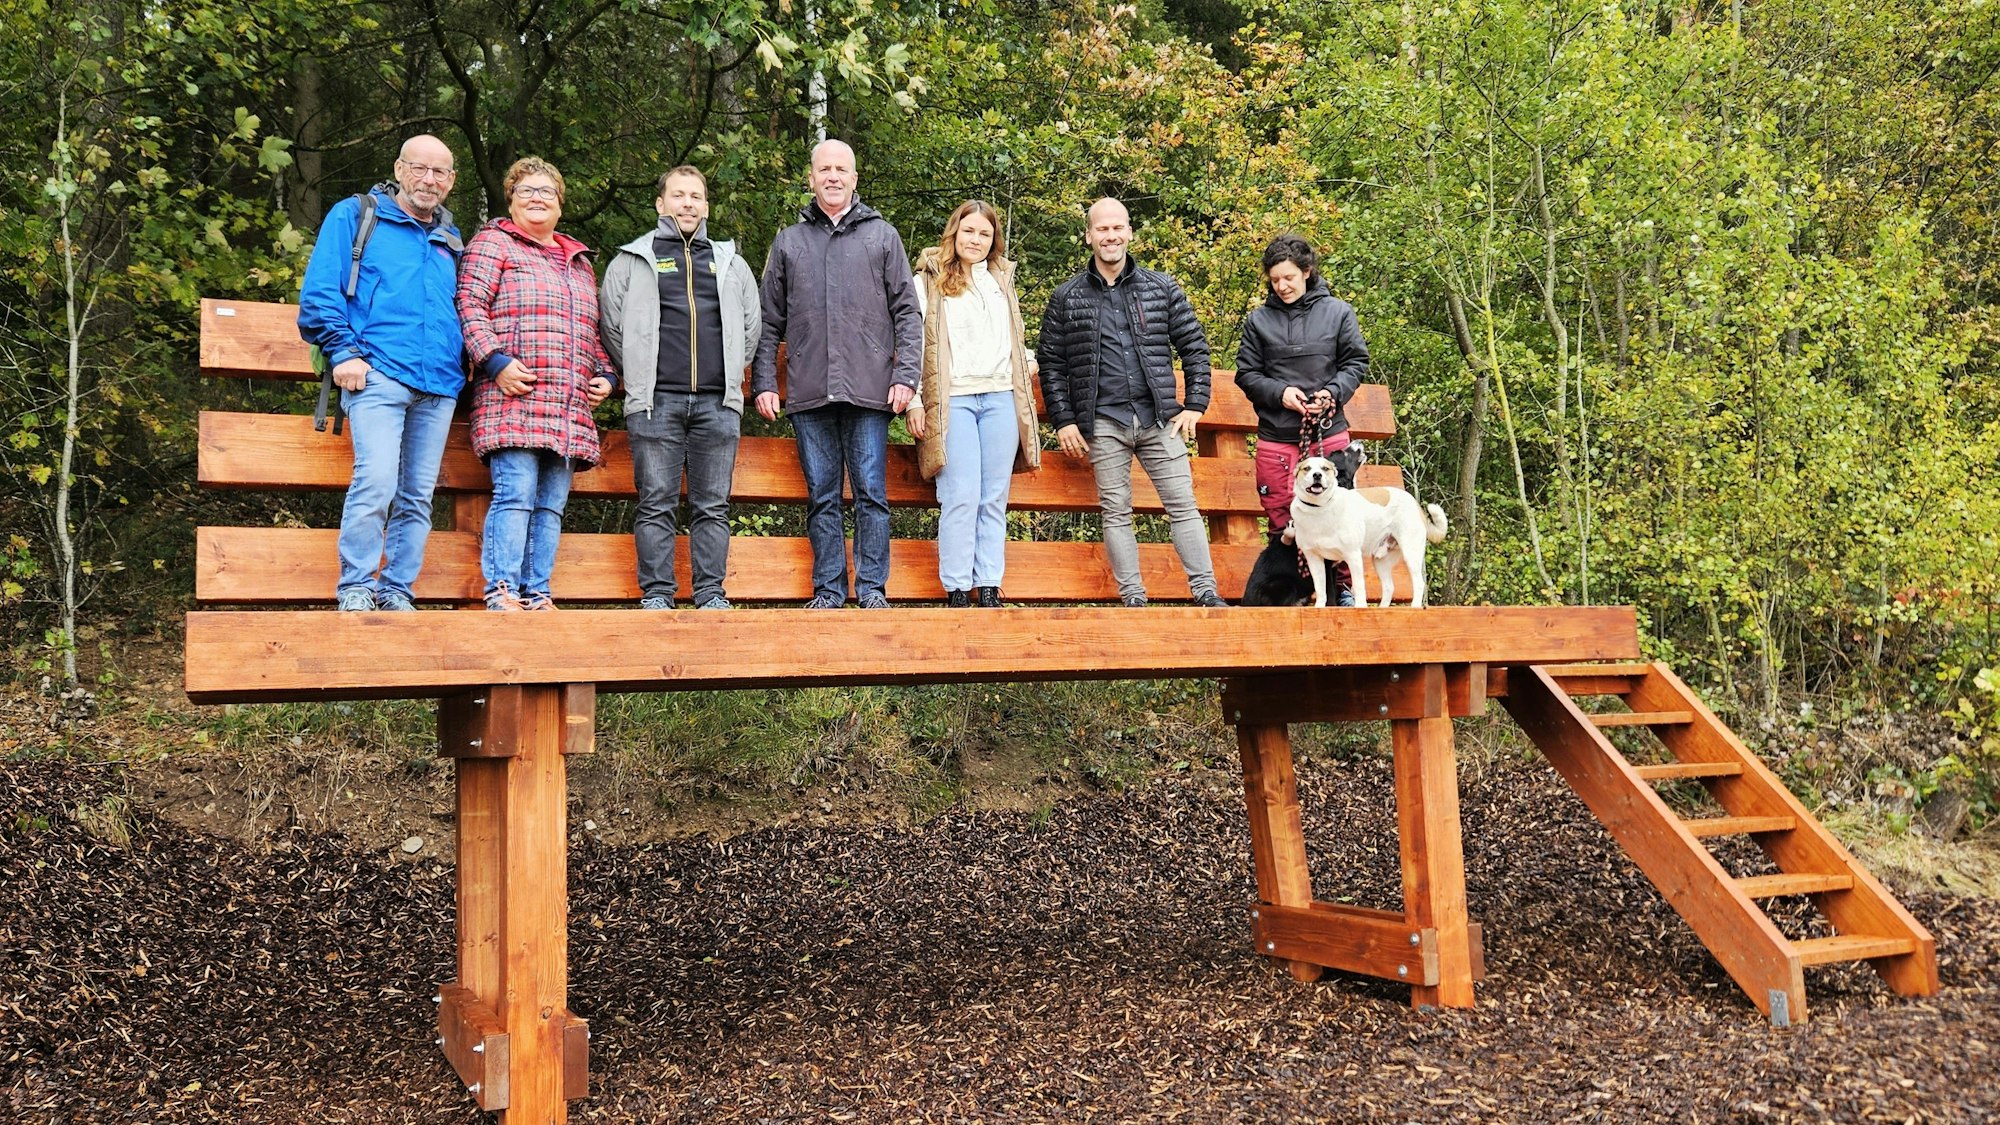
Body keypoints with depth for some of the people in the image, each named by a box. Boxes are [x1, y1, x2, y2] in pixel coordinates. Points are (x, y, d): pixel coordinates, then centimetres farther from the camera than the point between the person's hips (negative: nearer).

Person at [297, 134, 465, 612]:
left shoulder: (451, 241, 23)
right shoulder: (354, 215, 9)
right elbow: (319, 290, 2)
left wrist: (467, 358, 13)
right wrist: (343, 351, -8)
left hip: (439, 386, 5)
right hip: (379, 374, -5)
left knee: (417, 495, 2)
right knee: (375, 481, -18)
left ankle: (397, 590, 9)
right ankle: (355, 588, -8)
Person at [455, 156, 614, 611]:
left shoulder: (580, 262, 27)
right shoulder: (493, 243, 7)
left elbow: (594, 333, 30)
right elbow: (469, 306, -4)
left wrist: (605, 374, 14)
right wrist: (495, 361, -15)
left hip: (570, 409, 6)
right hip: (514, 396, -6)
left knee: (552, 504, 2)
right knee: (516, 493, -15)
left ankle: (537, 594, 4)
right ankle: (502, 591, -12)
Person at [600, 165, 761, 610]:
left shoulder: (730, 262, 19)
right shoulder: (633, 259, 12)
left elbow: (753, 324, 23)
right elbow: (610, 323, 11)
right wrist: (636, 376, 7)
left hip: (718, 402, 2)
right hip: (656, 401, -2)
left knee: (713, 505, 2)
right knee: (656, 504, -3)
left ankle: (711, 593, 6)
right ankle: (656, 594, 1)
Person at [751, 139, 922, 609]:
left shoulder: (882, 235, 11)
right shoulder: (788, 242, 16)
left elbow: (907, 312, 6)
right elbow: (769, 323, 15)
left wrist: (905, 375, -4)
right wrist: (763, 382, 6)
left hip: (868, 391, -2)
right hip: (809, 393, 2)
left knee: (871, 492, -2)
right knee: (821, 496, 5)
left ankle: (873, 588, 5)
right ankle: (828, 590, 11)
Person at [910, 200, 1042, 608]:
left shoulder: (1002, 281, 21)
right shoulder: (929, 280, 7)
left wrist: (1031, 364, 13)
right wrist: (913, 401, -6)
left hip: (1002, 398, 4)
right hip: (953, 400, -4)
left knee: (994, 499, 1)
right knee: (961, 498, -9)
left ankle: (989, 588, 3)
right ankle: (957, 590, -5)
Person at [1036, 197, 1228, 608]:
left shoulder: (1162, 287, 9)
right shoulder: (1067, 297, 8)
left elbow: (1194, 346, 11)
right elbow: (1051, 362, 8)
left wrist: (1195, 405, 3)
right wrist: (1063, 420, 1)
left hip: (1159, 418, 0)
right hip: (1103, 423, 0)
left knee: (1183, 504, -2)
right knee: (1115, 512, 2)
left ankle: (1206, 592, 3)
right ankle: (1133, 598, 7)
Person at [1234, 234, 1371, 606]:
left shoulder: (1337, 312, 6)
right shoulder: (1258, 319, 6)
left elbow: (1356, 362, 7)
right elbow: (1246, 374, 7)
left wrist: (1333, 392, -11)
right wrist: (1279, 393, -10)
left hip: (1328, 431, 0)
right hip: (1275, 435, 1)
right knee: (1280, 519, 4)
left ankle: (1344, 587, 13)